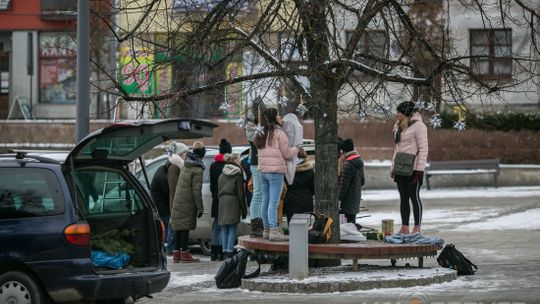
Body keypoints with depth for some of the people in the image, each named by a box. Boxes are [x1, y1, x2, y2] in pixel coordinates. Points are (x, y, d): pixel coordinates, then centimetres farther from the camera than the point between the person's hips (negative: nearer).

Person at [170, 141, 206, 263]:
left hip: (178, 201, 7)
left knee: (179, 227, 11)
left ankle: (176, 253, 13)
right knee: (185, 228, -6)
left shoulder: (185, 166, 11)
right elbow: (196, 190, -16)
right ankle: (184, 253, -6)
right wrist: (200, 208, -11)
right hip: (188, 203, -7)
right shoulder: (197, 170, -14)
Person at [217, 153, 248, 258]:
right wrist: (244, 209, -3)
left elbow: (218, 190, 14)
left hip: (222, 201, 5)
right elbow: (240, 192, -7)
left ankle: (225, 250, 6)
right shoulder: (238, 174, -5)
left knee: (224, 228, 8)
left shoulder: (222, 174, 13)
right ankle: (229, 251, -9)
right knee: (232, 228, -3)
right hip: (233, 201, -5)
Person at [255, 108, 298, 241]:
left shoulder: (261, 135, 13)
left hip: (262, 170, 7)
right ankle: (274, 230, -13)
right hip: (275, 171, -7)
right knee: (273, 203, -10)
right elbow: (286, 153, -8)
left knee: (265, 201, 11)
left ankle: (266, 229, 16)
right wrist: (296, 149, 13)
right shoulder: (279, 133, -8)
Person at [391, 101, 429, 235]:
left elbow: (423, 149, -13)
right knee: (403, 198, 8)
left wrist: (419, 169, -18)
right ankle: (404, 228, 12)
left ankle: (417, 229, -2)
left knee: (414, 197, -5)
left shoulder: (418, 126, -10)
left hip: (413, 169, -8)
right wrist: (393, 168, 17)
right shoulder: (399, 127, 16)